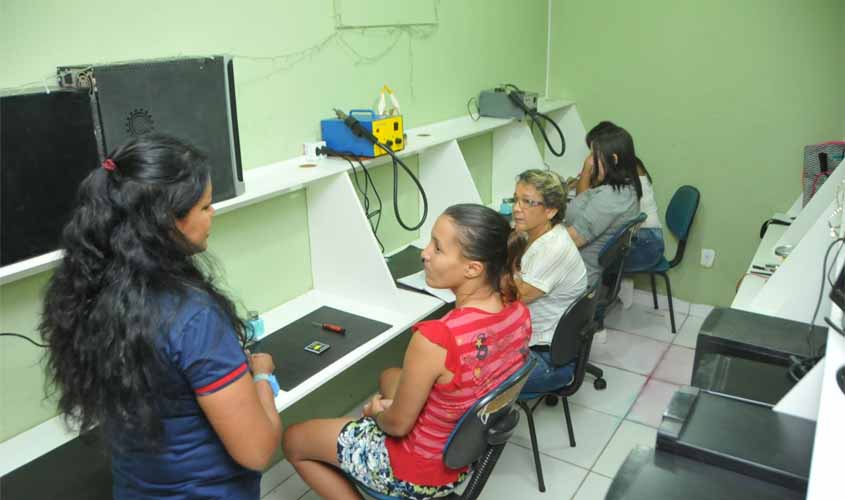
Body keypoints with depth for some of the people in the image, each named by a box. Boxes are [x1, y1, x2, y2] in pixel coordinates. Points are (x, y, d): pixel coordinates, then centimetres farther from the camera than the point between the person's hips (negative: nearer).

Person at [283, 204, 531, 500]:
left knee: (293, 440, 13)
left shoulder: (435, 339, -38)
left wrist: (375, 412, 2)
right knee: (390, 377, 33)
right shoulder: (518, 312, -15)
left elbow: (397, 425, -21)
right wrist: (391, 406, 5)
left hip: (422, 470, -7)